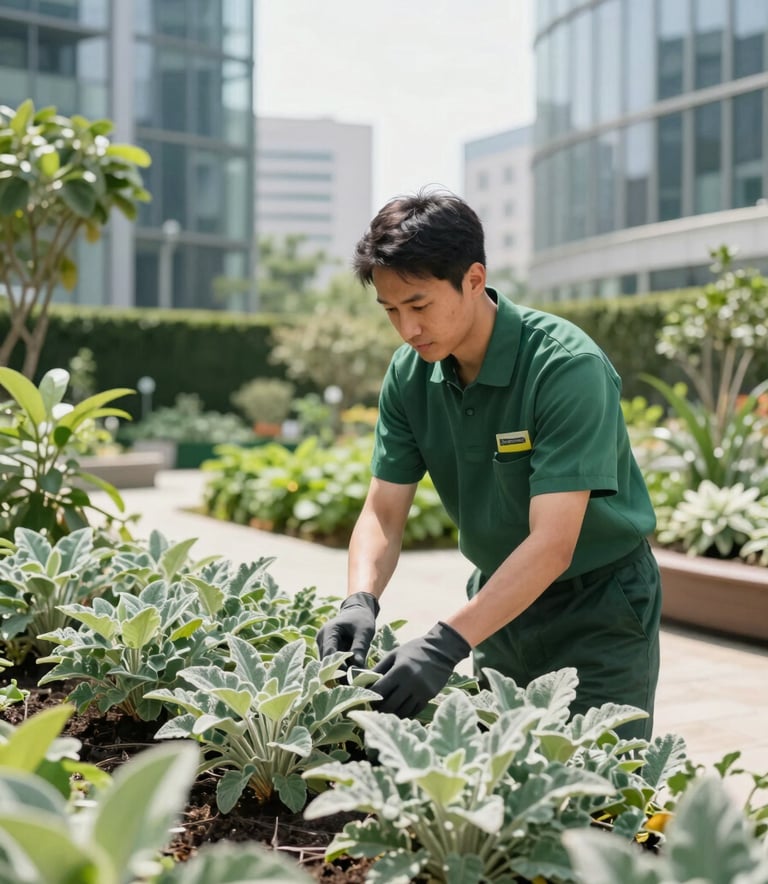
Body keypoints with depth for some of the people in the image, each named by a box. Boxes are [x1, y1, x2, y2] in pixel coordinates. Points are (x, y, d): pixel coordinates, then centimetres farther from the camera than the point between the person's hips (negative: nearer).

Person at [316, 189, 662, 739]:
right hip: (502, 601, 5)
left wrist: (448, 642, -39)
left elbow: (552, 543, -31)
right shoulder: (409, 374, -7)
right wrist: (361, 600, -26)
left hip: (600, 612, -5)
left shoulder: (567, 366, -26)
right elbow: (384, 512, -6)